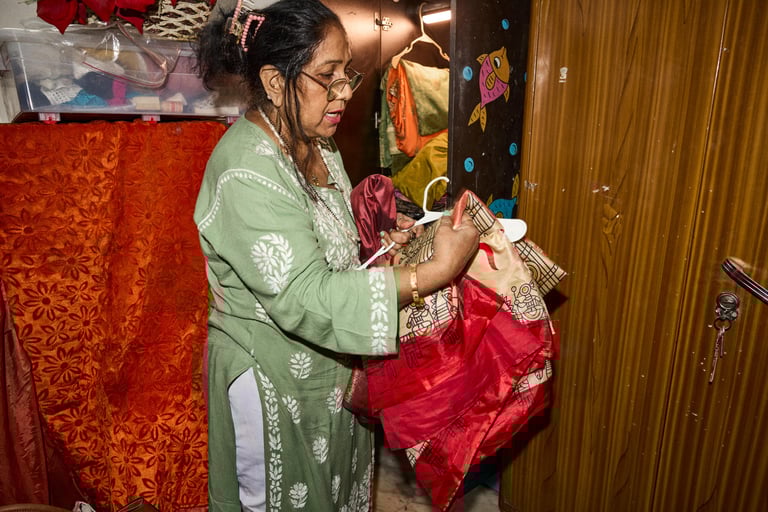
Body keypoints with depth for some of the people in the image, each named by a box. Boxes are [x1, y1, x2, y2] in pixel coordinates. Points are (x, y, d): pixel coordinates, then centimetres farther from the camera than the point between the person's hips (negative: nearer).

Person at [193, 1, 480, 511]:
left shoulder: (316, 145, 3)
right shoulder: (245, 172, -27)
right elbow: (305, 301, -33)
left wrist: (378, 242, -5)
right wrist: (438, 271, -34)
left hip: (332, 364, 8)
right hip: (273, 383, -8)